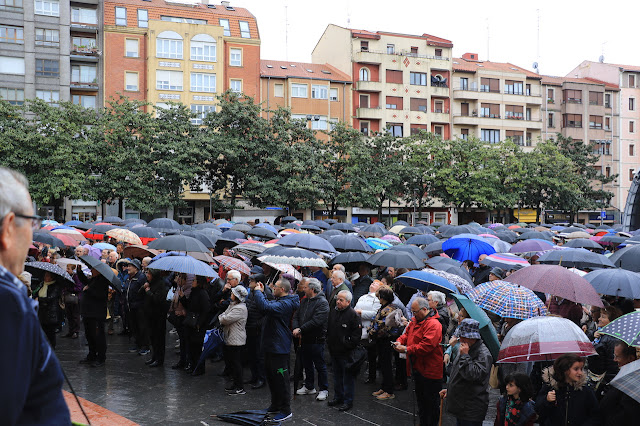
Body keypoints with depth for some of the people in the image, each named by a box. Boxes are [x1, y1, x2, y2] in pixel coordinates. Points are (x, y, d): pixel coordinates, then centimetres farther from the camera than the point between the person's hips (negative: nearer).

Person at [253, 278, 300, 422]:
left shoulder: (285, 304, -21)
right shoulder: (278, 301, 12)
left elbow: (265, 307, -35)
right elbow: (267, 306, 21)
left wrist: (259, 292, -20)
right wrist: (262, 292, 7)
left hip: (279, 348, -11)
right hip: (271, 345, 11)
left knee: (281, 379, -3)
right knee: (271, 376, 19)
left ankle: (286, 411, 7)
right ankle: (275, 406, 32)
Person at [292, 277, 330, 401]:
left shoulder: (322, 302, -16)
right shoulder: (304, 301, 11)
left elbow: (316, 321, -25)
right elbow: (296, 316, 8)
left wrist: (301, 330, -22)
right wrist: (296, 328, -11)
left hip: (316, 340, -8)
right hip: (305, 339, 8)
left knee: (320, 365, 1)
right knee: (307, 364, 17)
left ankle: (324, 389, 13)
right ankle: (309, 387, 31)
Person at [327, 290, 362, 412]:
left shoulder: (353, 315, -15)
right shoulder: (333, 312, 8)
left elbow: (357, 333, -15)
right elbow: (328, 329, 21)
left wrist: (348, 345, -16)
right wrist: (329, 342, 13)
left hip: (346, 352, -7)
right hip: (334, 350, 7)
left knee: (348, 377, 1)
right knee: (337, 375, 19)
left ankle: (348, 401, 9)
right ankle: (338, 397, 32)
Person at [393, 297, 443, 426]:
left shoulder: (433, 324, -20)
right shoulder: (415, 320, 9)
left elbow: (427, 345, -27)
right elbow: (407, 333, 18)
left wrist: (406, 349, -24)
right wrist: (400, 341, -4)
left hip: (430, 371, -9)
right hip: (418, 367, 9)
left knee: (430, 402, 1)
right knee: (420, 398, 20)